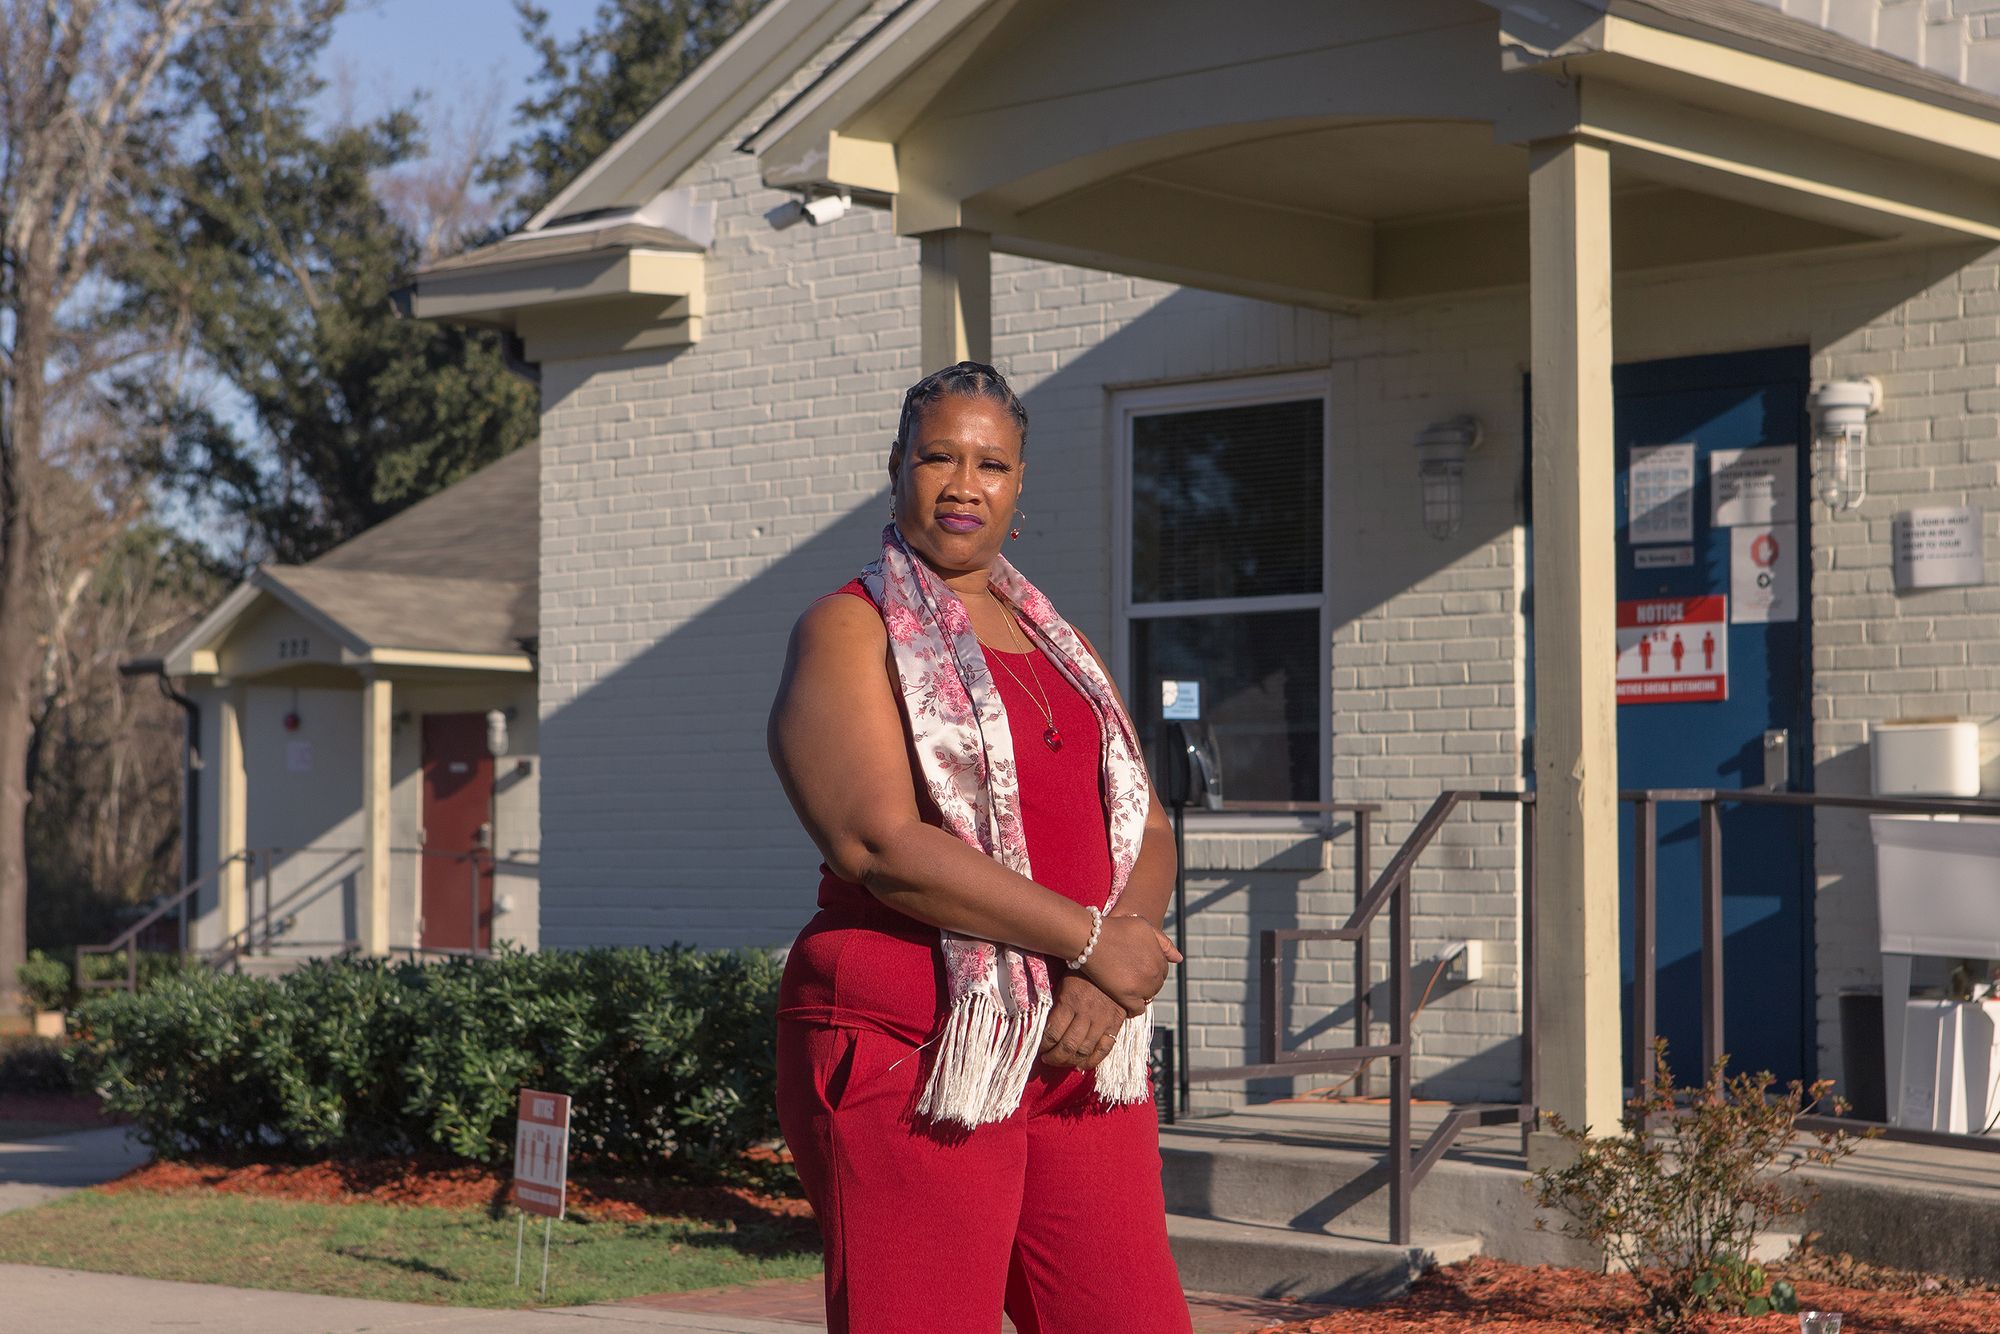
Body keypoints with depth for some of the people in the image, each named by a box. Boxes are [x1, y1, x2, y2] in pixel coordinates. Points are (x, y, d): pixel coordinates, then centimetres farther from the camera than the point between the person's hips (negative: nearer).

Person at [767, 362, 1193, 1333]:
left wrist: (1103, 987, -7)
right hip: (911, 1061, -6)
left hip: (1081, 1061, 6)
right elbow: (880, 842, -15)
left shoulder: (1058, 647, 20)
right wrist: (1089, 937, -14)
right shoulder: (849, 632, 0)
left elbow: (1146, 837, 13)